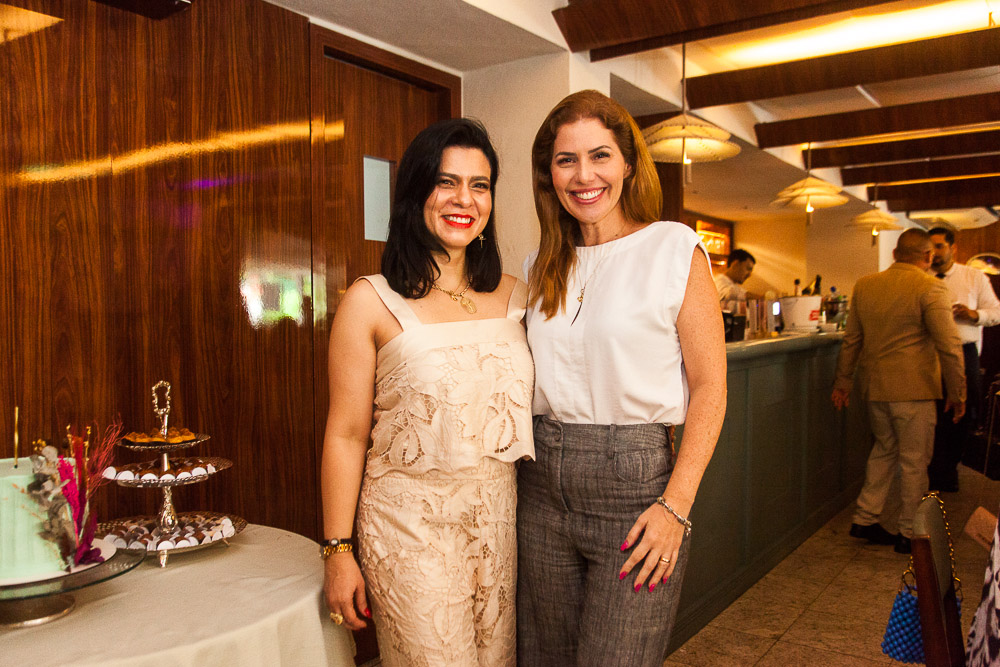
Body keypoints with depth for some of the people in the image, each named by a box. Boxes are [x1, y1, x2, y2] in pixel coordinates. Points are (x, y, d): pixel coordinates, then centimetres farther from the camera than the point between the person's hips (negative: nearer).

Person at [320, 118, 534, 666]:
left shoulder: (514, 296, 6)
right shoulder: (371, 301, -7)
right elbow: (346, 435, -6)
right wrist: (338, 551, -5)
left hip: (501, 515, 4)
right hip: (410, 521, -4)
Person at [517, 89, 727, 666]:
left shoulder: (674, 249, -5)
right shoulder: (542, 267, 10)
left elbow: (709, 388, -7)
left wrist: (675, 505, -14)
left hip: (635, 477, -5)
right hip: (542, 484, 5)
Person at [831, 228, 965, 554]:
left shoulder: (864, 285, 5)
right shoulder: (931, 288, -12)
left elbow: (851, 339, 12)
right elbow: (948, 346, -13)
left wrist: (843, 381, 19)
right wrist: (957, 392, -4)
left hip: (876, 387, 6)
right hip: (913, 388, -6)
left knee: (884, 450, 20)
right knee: (914, 461, 6)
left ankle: (865, 519, 23)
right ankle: (909, 533, 16)